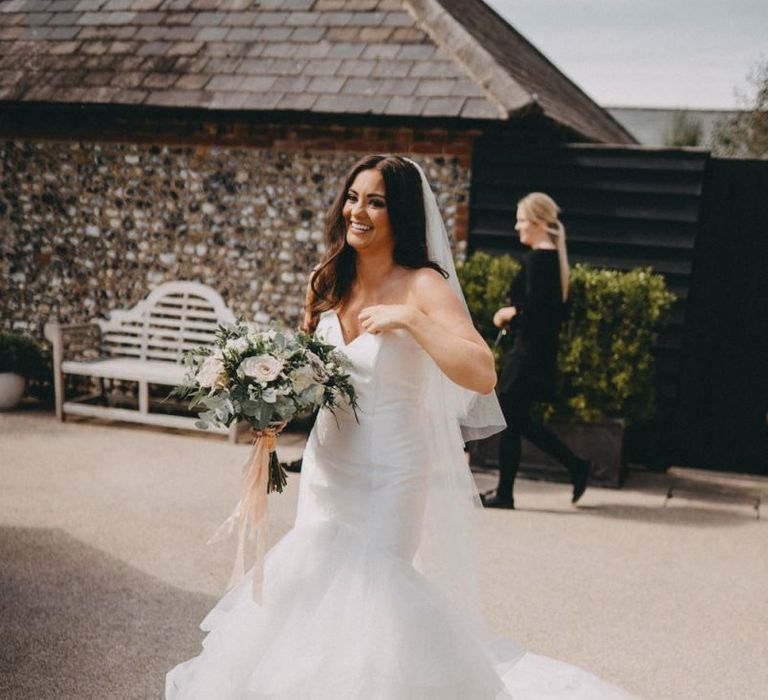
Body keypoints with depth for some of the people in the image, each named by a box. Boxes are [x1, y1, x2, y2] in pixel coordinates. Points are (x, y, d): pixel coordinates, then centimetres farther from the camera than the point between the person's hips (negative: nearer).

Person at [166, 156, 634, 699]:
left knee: (373, 583, -9)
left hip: (390, 471, -6)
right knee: (312, 577, 15)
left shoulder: (423, 286, -15)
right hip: (326, 466, 7)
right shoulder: (328, 283, 4)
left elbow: (483, 375, -27)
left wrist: (408, 319, -29)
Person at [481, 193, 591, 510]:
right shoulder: (554, 257, 13)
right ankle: (576, 466, 19)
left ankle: (504, 493, 11)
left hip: (529, 352, -10)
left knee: (510, 419, 1)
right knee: (519, 420, 16)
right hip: (542, 350, 10)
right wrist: (515, 312, 10)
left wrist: (510, 312, -6)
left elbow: (535, 309, -23)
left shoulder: (537, 258, -16)